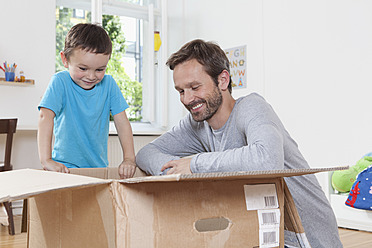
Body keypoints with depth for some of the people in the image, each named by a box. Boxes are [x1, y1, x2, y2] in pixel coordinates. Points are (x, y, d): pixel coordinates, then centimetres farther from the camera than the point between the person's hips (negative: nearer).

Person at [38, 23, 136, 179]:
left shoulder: (108, 84, 1)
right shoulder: (60, 82, -8)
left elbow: (122, 122, 0)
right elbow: (45, 117, -19)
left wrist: (129, 158, -11)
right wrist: (46, 160, -30)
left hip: (99, 165, 5)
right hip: (65, 167, -4)